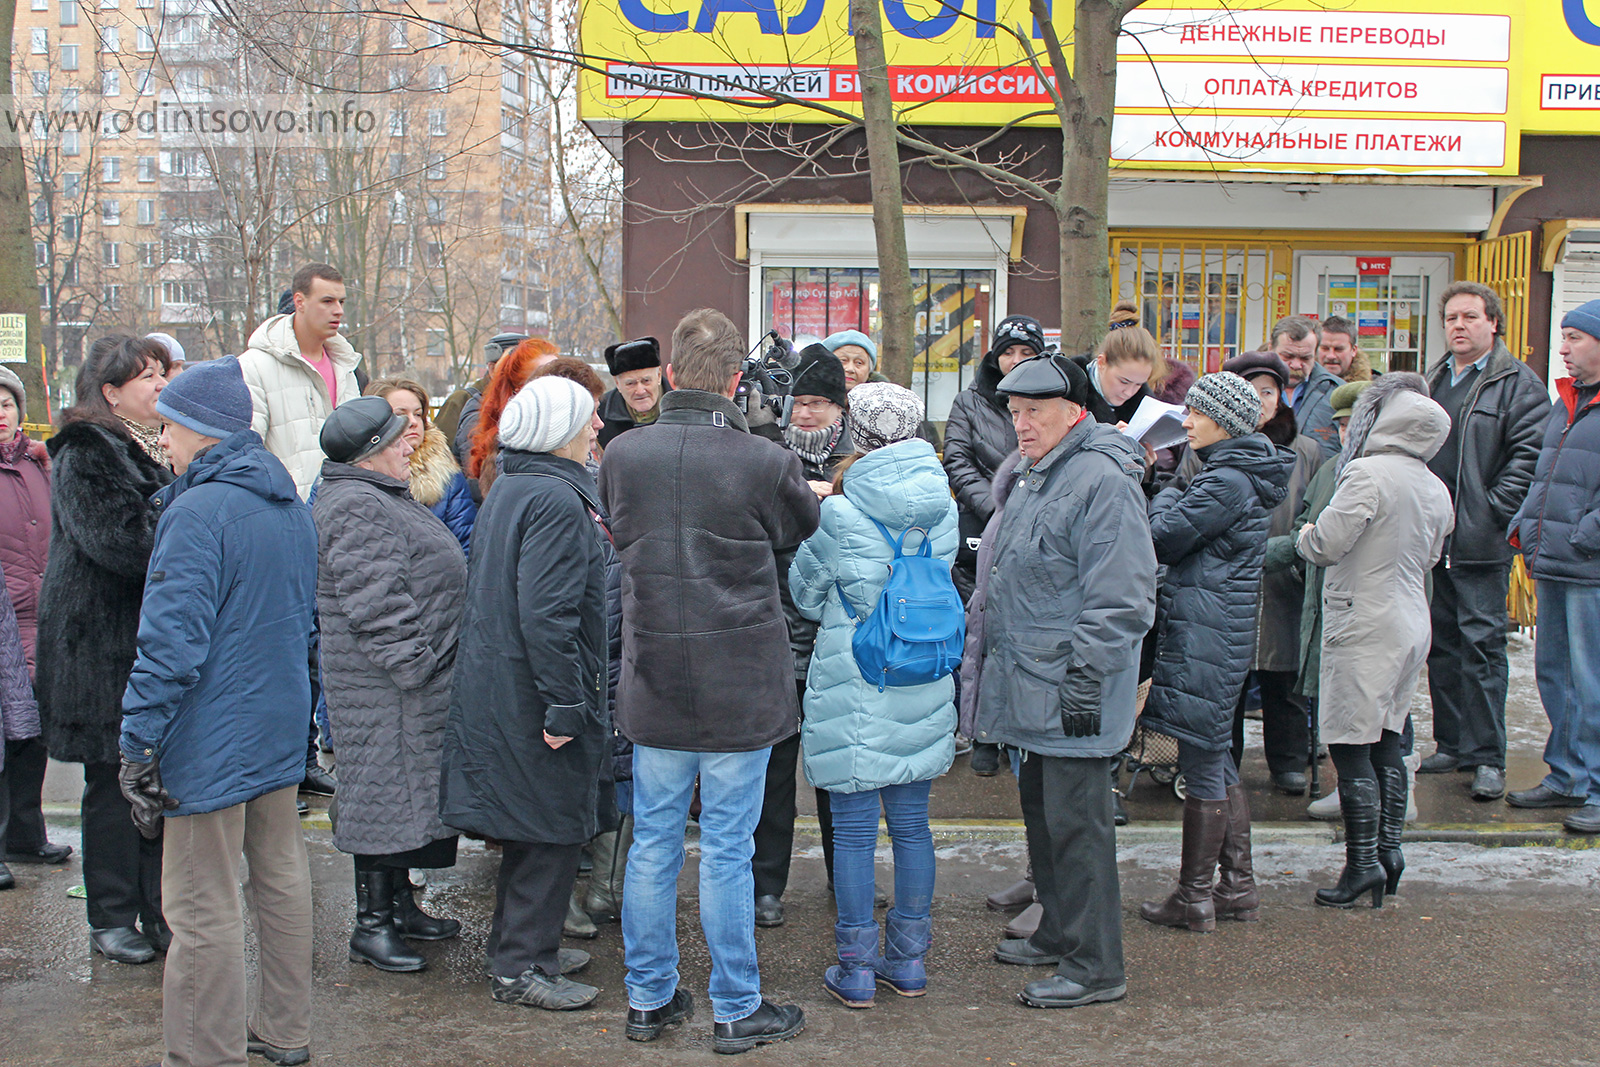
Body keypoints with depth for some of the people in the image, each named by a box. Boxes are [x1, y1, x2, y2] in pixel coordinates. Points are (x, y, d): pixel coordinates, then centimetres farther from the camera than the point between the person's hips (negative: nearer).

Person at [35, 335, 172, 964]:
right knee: (115, 783, 1)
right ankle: (112, 918, 13)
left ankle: (163, 911, 17)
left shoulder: (167, 449, 15)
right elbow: (117, 540, -21)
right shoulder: (85, 455, -9)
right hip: (106, 646, -7)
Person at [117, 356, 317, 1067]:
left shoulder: (199, 512, -18)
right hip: (281, 729, 9)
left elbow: (171, 643, -21)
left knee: (203, 909, 0)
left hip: (212, 741, -9)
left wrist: (139, 745, -17)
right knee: (280, 877, 18)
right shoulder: (291, 505, 9)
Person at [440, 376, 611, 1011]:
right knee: (551, 828, 1)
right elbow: (546, 613, -26)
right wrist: (564, 706, -23)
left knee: (531, 827, 19)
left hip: (500, 688, 10)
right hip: (533, 692, -10)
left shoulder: (510, 489, 12)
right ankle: (521, 969, 9)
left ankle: (520, 945, 31)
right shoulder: (556, 500, -20)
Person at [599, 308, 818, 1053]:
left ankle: (649, 997, 26)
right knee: (728, 850, 6)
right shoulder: (766, 463, -15)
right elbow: (803, 534, 3)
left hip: (653, 684, 3)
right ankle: (735, 1008, 18)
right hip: (740, 686, -3)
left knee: (652, 843, 14)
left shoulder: (621, 455, -4)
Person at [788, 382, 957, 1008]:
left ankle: (856, 969, 11)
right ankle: (908, 961, 23)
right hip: (922, 688, 5)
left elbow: (806, 592, 2)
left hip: (855, 690, -5)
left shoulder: (843, 515, -15)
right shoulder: (941, 509, 0)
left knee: (853, 828, 4)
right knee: (911, 822, 13)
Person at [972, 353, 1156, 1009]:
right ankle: (1059, 934, 33)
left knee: (1074, 819, -5)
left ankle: (1094, 967, 4)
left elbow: (1118, 599, -21)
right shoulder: (1033, 474, 15)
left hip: (1072, 689, -10)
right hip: (1032, 682, 10)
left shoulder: (1102, 480, -17)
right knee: (1040, 806, 18)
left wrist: (1085, 681, -22)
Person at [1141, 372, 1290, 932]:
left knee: (1202, 766, -2)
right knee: (1218, 762, 16)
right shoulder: (1245, 475, 15)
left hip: (1204, 634, -10)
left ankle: (1194, 898, 7)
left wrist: (1166, 496, 3)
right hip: (1226, 633, 10)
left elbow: (1163, 538, -15)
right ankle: (1238, 887, 23)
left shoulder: (1227, 481, -16)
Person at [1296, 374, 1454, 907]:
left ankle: (1363, 864, 1)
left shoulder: (1368, 474, -17)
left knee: (1351, 748, -2)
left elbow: (1325, 544, -17)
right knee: (1386, 747, 16)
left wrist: (1306, 534, 4)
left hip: (1365, 629, -8)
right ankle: (1388, 852, 22)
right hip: (1412, 627, 8)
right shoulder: (1436, 489, 8)